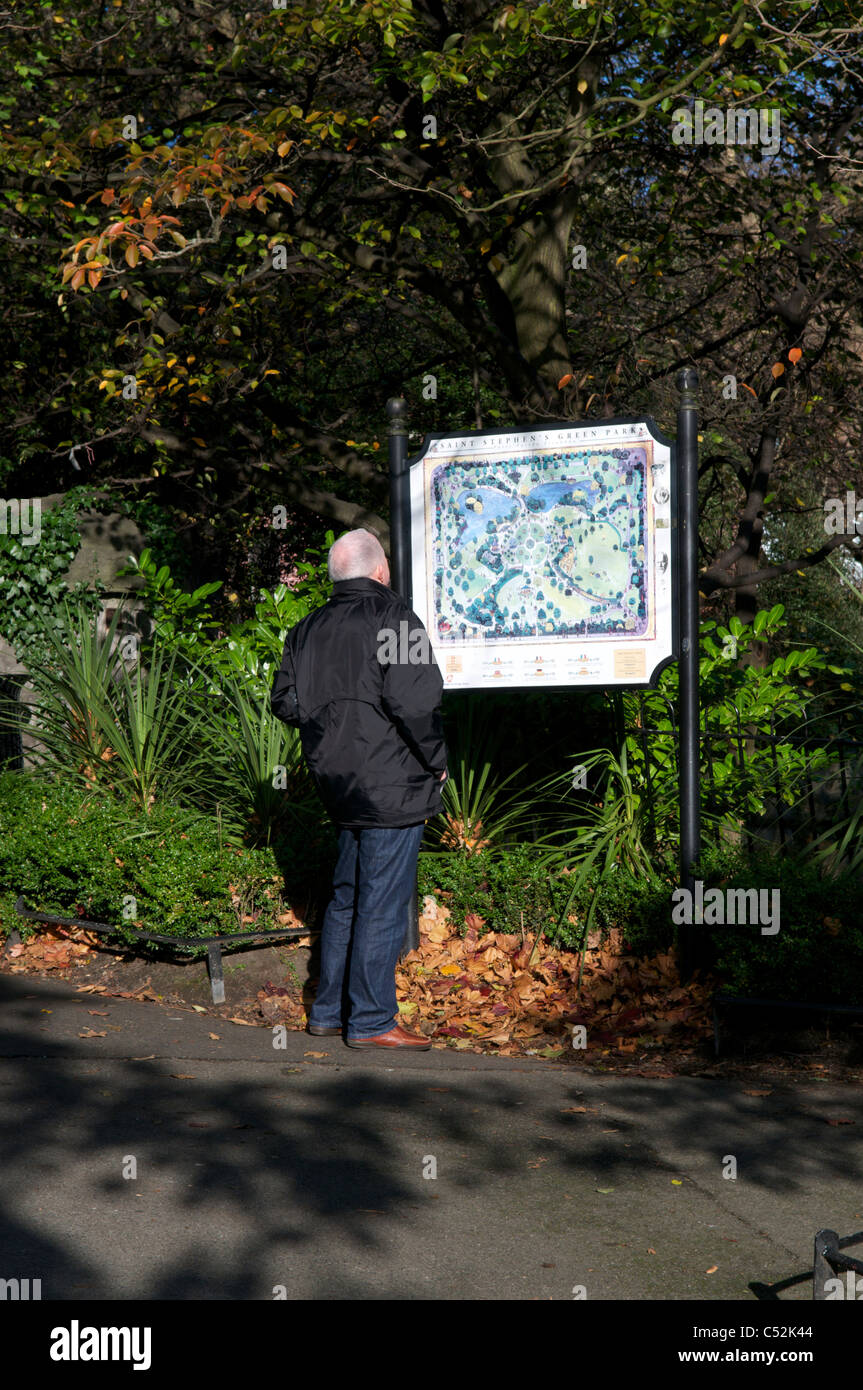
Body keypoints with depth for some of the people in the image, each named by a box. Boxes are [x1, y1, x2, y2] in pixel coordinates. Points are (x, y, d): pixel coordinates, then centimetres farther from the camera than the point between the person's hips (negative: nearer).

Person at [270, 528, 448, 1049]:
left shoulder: (308, 628, 9)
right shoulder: (393, 617, -13)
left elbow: (286, 702, 12)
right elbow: (413, 700, -20)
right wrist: (436, 760, -8)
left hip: (341, 785, 8)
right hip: (392, 784, -8)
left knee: (348, 896, 18)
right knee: (383, 902, -1)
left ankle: (330, 1009, 25)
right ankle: (371, 1020, 6)